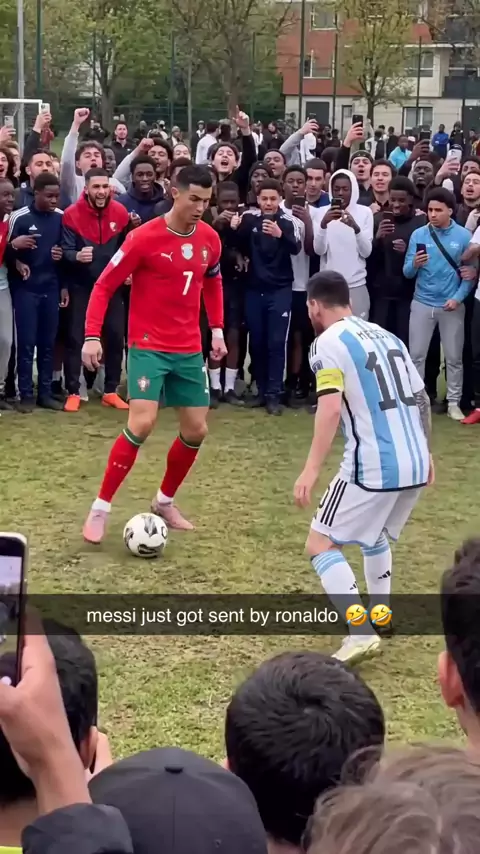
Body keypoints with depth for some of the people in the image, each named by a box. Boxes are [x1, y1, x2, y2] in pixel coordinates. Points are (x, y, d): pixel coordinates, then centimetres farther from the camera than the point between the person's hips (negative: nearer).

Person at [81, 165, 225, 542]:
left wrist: (217, 330, 14)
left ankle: (165, 502, 29)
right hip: (148, 346, -6)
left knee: (196, 431, 7)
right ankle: (100, 509, -6)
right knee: (142, 424, -19)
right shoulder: (145, 238, -14)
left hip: (190, 349, 6)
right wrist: (92, 336, -17)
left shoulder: (210, 239, 2)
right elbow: (104, 286, -9)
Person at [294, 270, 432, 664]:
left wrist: (312, 469, -19)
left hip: (373, 468, -8)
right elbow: (422, 400, 20)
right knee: (375, 535, 31)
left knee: (321, 545, 2)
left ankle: (361, 633, -11)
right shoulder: (387, 336, 17)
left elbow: (331, 408, -18)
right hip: (415, 465, 8)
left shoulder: (329, 342, -5)